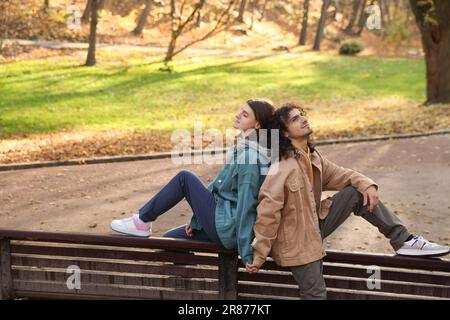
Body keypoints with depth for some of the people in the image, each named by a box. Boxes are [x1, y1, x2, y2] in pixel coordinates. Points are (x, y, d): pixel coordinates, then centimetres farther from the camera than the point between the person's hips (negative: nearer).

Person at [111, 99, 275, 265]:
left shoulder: (249, 157, -20)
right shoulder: (244, 148, 11)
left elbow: (246, 204, -24)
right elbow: (219, 186, 17)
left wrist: (246, 254, -25)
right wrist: (197, 220, 16)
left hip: (228, 230, -9)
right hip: (229, 227, 9)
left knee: (185, 178, -7)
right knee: (170, 238, 13)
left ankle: (142, 221, 3)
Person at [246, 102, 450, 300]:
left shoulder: (312, 156, 2)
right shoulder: (282, 167, -25)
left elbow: (337, 174, 10)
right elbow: (268, 210, -26)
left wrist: (367, 185, -11)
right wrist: (259, 254, -26)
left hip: (315, 225, 8)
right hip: (296, 242, -8)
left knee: (358, 192, -2)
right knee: (316, 294, -6)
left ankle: (403, 240, -1)